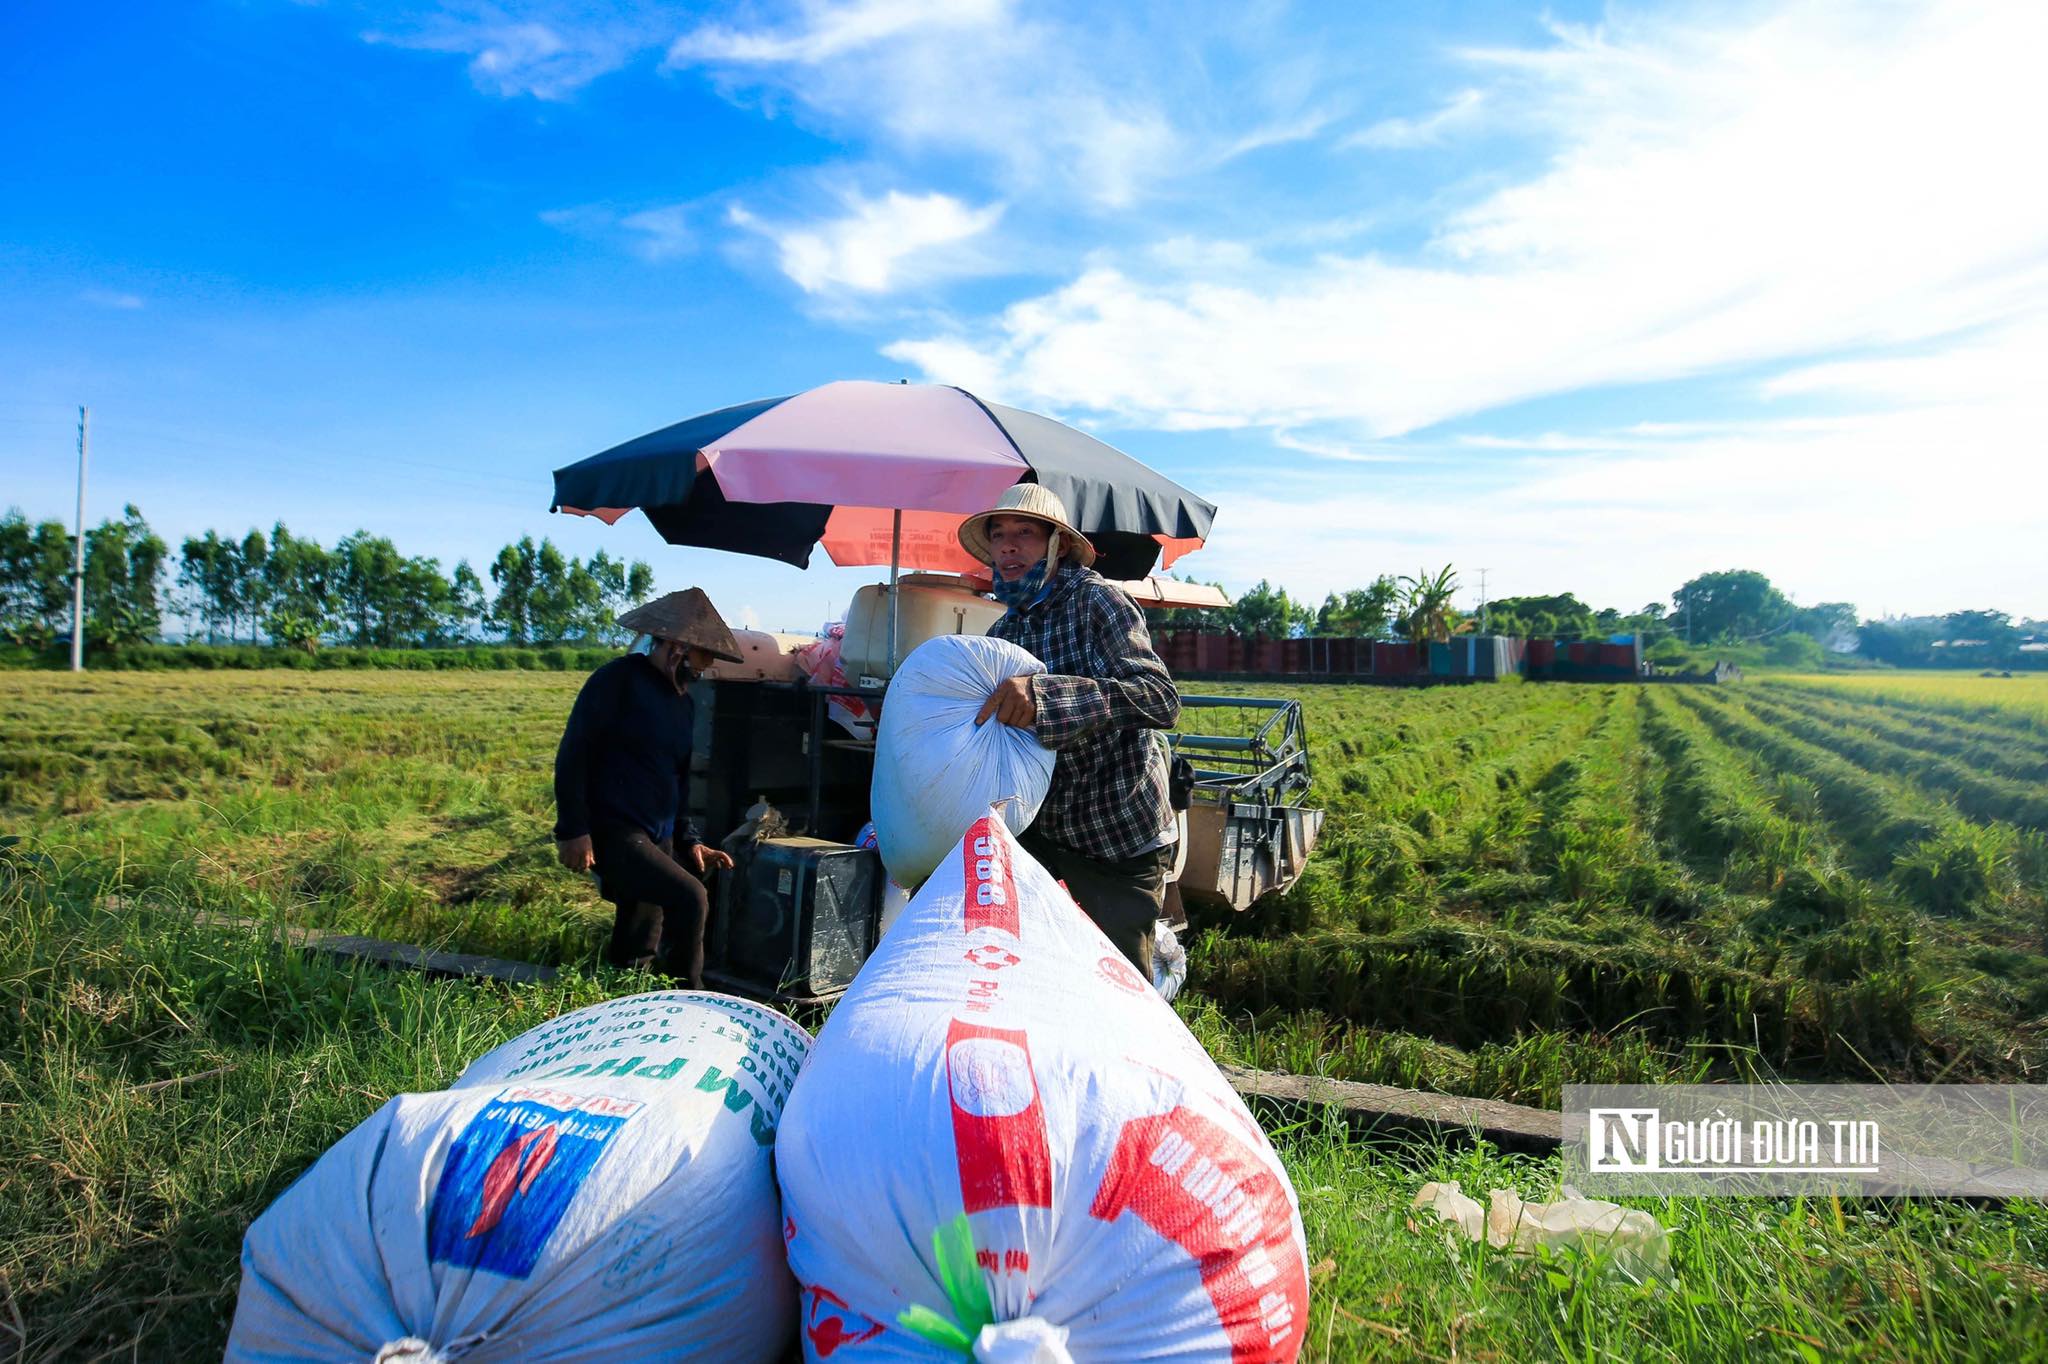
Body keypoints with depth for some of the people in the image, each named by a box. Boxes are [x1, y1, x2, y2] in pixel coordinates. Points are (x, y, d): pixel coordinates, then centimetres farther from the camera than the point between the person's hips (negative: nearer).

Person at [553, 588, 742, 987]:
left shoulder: (682, 702, 16)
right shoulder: (618, 680, -8)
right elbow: (572, 755, -12)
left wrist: (688, 841, 15)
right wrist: (573, 830, -17)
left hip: (658, 840, 9)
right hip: (612, 833, -8)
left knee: (633, 960, 11)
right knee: (690, 897, -23)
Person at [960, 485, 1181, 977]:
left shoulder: (1094, 598, -13)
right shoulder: (1002, 630, 8)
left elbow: (1161, 701, -27)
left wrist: (1042, 693, -39)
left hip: (1120, 835, -6)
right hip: (1039, 825, 6)